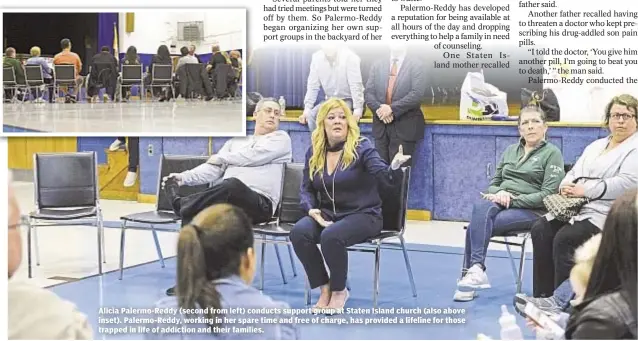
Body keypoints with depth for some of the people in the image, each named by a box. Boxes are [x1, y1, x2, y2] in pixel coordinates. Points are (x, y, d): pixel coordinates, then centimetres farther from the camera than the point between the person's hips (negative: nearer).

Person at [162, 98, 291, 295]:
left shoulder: (281, 139, 12)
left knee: (233, 184, -39)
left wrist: (221, 158, 10)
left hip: (260, 204, -5)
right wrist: (183, 177, -3)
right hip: (229, 200, 5)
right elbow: (213, 170, 15)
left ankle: (181, 203, -21)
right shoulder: (235, 142, 28)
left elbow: (252, 157, -4)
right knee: (194, 213, -26)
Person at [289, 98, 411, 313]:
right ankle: (324, 289, -8)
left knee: (331, 236, -34)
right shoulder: (314, 152, 5)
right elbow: (307, 188, 12)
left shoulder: (361, 148, -8)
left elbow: (386, 175, -22)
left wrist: (394, 167, -46)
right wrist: (311, 209, -9)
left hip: (363, 215, -4)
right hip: (327, 214, 5)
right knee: (299, 232, -26)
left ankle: (339, 291, -6)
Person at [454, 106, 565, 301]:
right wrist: (499, 193, -5)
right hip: (501, 203, 4)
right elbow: (494, 183, 20)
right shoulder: (510, 151, 21)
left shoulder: (552, 153, 3)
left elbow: (548, 194, -7)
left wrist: (513, 199, -15)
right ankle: (475, 271, -40)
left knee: (478, 225, -30)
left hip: (530, 210, -4)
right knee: (481, 207, -34)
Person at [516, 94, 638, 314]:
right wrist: (567, 187, -7)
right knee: (541, 230, -16)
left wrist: (585, 190, -20)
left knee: (566, 238, -28)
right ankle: (543, 295, -14)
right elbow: (574, 172, 18)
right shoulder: (596, 146, 23)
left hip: (607, 213, -7)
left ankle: (560, 300, -17)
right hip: (579, 208, 7)